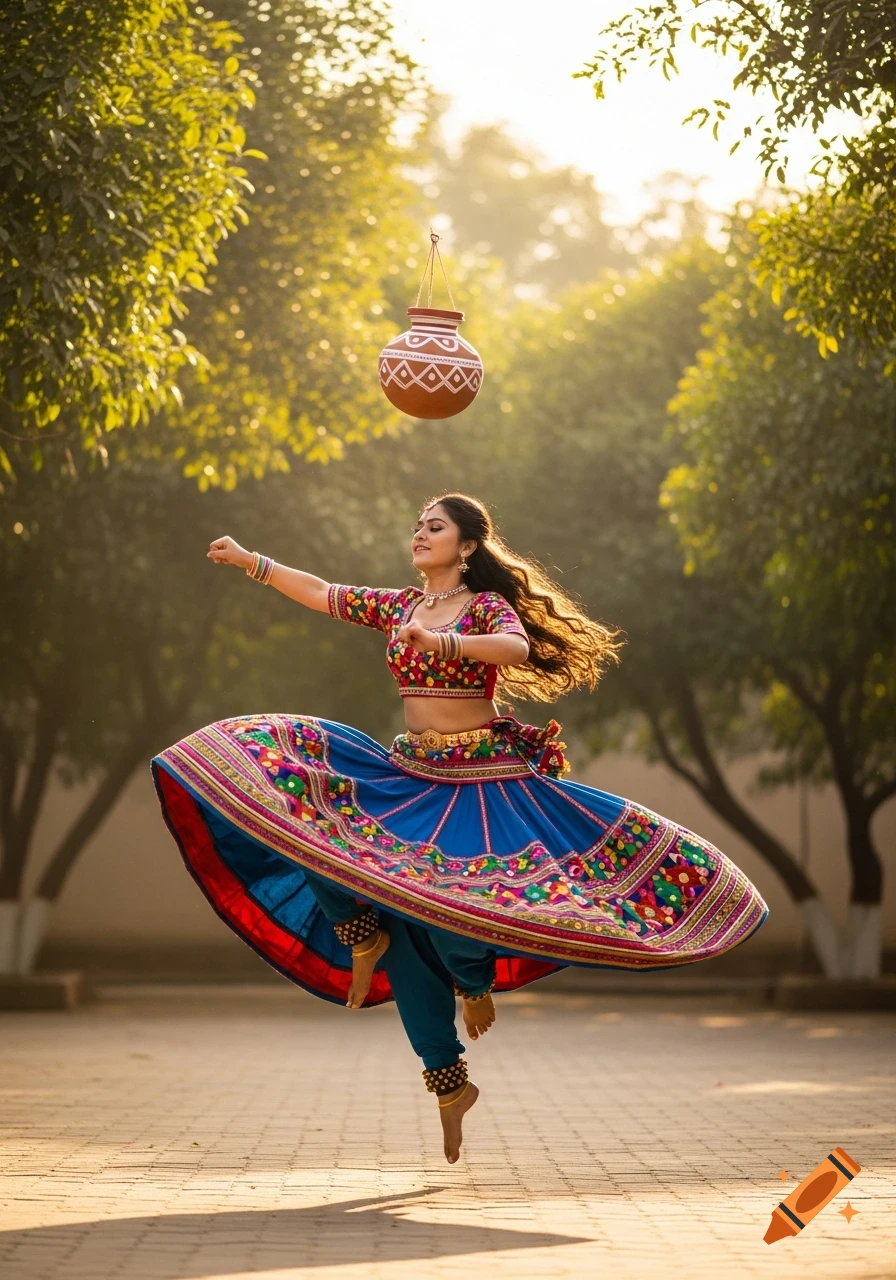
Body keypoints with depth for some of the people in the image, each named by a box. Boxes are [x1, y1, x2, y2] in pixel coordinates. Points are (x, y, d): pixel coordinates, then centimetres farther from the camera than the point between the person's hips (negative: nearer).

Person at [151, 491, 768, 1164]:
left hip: (483, 783, -6)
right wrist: (249, 560, 14)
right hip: (410, 774, 6)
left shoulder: (488, 606, -7)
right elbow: (323, 593, 15)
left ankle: (475, 978, 21)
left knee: (450, 912, -20)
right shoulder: (399, 605, 11)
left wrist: (443, 642, -42)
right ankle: (449, 1081, 6)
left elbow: (518, 647, -29)